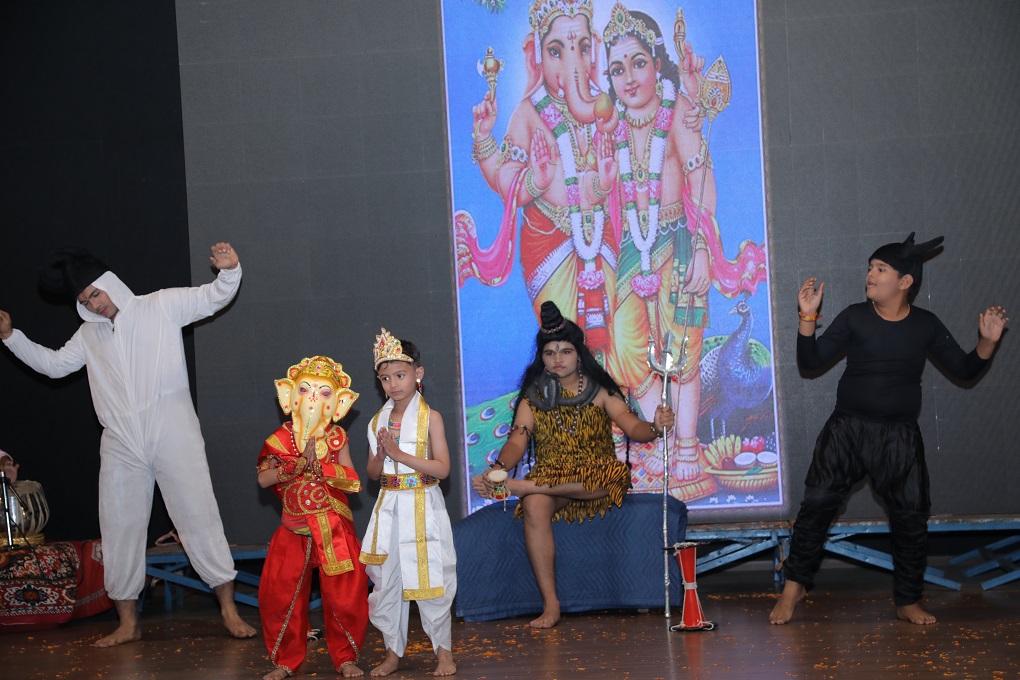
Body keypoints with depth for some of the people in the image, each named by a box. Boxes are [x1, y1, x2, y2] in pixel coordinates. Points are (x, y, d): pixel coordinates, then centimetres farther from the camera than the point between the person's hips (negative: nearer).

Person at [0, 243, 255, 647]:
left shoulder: (162, 306, 1)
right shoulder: (89, 334, 17)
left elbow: (213, 298, -5)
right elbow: (53, 364, 26)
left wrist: (229, 272, -26)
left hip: (174, 438, -5)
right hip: (121, 446, 5)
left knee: (198, 518, -3)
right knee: (119, 528, 6)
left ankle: (229, 610, 5)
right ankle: (127, 623, 18)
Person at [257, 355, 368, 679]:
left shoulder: (336, 437, 2)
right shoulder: (281, 438, 2)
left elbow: (352, 480, -6)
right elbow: (263, 479, -9)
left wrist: (319, 465, -18)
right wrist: (298, 464, -20)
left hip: (335, 528, -1)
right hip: (294, 530, 1)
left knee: (344, 593, -1)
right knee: (280, 592, -2)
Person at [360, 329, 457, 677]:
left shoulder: (430, 418, -6)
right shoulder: (378, 421, 8)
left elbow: (442, 468, -13)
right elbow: (372, 473, 11)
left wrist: (400, 454, -18)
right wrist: (381, 456, -11)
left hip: (422, 507, -5)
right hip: (388, 507, 5)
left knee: (429, 579, -2)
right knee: (386, 580, 8)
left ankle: (444, 651, 11)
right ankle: (393, 651, 21)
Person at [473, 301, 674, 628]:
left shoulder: (600, 392, 4)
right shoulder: (532, 398, 7)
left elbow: (632, 426, -8)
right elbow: (517, 441, -5)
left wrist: (655, 428, -32)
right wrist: (498, 467, -27)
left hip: (595, 479, 0)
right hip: (548, 480, 0)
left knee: (615, 476, -36)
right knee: (534, 506, -34)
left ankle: (516, 486, -25)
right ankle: (550, 604, -29)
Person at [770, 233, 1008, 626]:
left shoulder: (925, 325, 0)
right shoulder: (854, 318, -3)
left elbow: (963, 369, 6)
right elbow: (810, 362, -5)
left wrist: (987, 342, -11)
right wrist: (808, 318, -18)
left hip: (900, 436, 1)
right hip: (847, 429, -1)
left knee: (911, 517, 5)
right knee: (817, 505, -7)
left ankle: (908, 601, 22)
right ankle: (794, 586, 8)